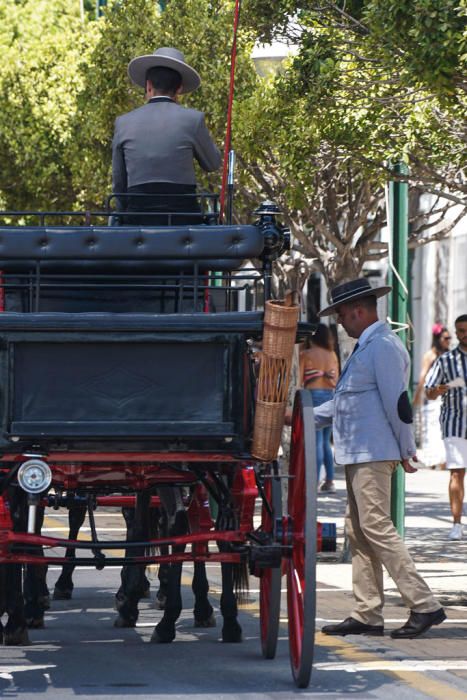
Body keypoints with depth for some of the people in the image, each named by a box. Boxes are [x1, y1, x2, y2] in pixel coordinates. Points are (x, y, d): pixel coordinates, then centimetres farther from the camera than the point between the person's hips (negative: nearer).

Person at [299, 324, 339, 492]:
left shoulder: (306, 354, -4)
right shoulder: (332, 355, 9)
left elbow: (300, 379, -6)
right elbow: (336, 381, 11)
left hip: (314, 395, -5)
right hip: (330, 395, 5)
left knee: (317, 441, -7)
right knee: (326, 441, 13)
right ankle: (329, 481, 13)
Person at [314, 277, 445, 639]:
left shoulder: (382, 347, -14)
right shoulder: (367, 348, 19)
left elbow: (397, 401, -18)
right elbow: (346, 403, 27)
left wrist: (406, 450, -15)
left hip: (374, 454, -11)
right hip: (359, 455, 11)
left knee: (377, 527, -13)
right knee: (358, 530, 10)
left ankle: (424, 605, -12)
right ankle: (367, 615, 13)